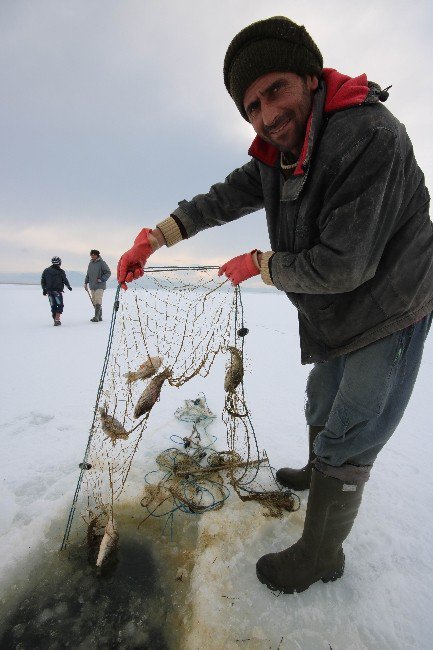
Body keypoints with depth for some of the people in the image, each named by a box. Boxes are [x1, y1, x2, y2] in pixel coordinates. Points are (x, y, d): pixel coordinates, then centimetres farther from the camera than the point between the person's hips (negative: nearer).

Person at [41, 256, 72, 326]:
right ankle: (57, 319, -9)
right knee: (60, 305, 4)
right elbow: (65, 280, -2)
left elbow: (42, 281, 9)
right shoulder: (60, 271, -6)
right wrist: (69, 286, 15)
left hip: (49, 291, 5)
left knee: (53, 306, 11)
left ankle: (55, 320, 13)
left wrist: (44, 289, 17)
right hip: (57, 291, -5)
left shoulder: (46, 270, 7)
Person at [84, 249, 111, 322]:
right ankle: (99, 316, 15)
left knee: (98, 301, -13)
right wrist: (86, 282, 13)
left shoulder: (102, 263, -5)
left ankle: (96, 317, -15)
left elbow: (108, 272, -6)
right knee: (94, 302, 7)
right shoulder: (90, 263, 14)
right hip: (92, 286, 7)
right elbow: (88, 274, 21)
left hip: (100, 286, -7)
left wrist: (101, 279, -13)